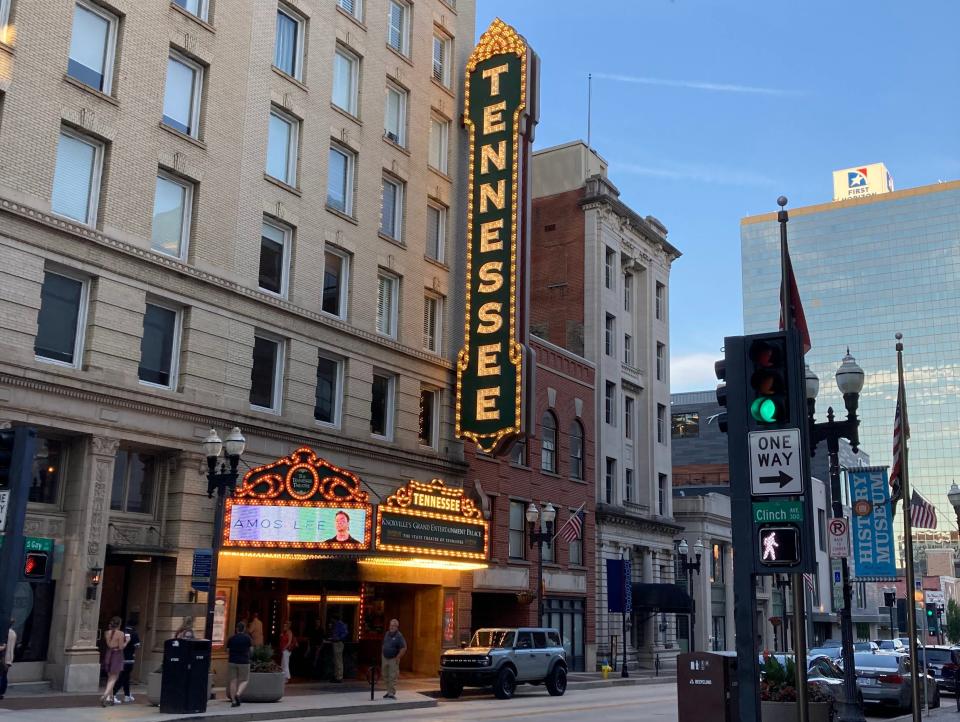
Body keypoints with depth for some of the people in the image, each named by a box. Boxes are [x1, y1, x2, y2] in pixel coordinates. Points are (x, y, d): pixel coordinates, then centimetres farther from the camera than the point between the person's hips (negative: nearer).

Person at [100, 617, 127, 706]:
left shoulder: (107, 633, 1)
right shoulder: (120, 633, -15)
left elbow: (107, 643, 9)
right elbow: (121, 647, -13)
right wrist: (126, 641, 3)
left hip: (108, 654, 6)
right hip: (117, 655, -6)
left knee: (110, 678, 18)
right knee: (113, 679, -1)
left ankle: (111, 698, 22)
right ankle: (104, 696, -17)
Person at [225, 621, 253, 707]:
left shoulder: (231, 638, 1)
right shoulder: (247, 638, -5)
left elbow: (227, 651, 6)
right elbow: (251, 645, 12)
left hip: (232, 662, 2)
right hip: (244, 662, -2)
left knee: (233, 681, 6)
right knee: (244, 680, 8)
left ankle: (233, 701, 5)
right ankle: (238, 694, -17)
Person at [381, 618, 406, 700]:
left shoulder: (399, 636, -13)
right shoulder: (387, 634, 8)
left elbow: (404, 648, -16)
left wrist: (397, 658, -16)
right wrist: (383, 654, 12)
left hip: (393, 659, -7)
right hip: (385, 658, 7)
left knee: (393, 677, -7)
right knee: (385, 676, 12)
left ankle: (392, 693, -4)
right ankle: (389, 691, 24)